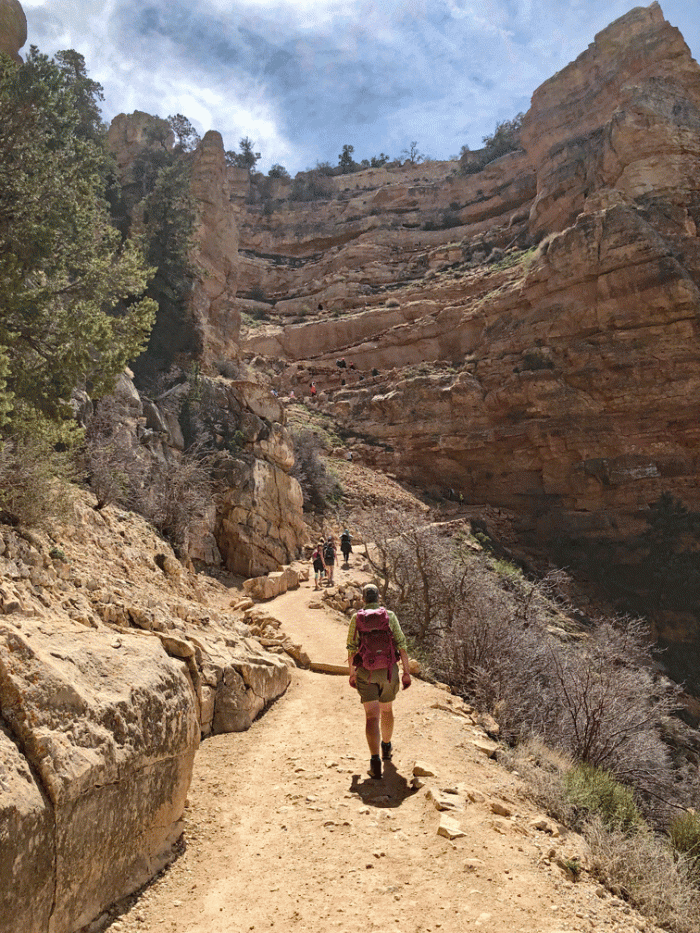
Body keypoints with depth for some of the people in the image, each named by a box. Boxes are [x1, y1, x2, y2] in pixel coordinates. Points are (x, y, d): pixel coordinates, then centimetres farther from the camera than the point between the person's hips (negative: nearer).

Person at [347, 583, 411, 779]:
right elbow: (401, 645, -7)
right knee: (386, 710, 23)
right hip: (388, 671, 1)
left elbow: (351, 648, -3)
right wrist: (406, 672, -2)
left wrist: (352, 673, 9)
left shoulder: (356, 618, -2)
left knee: (372, 716, -2)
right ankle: (386, 748, 42)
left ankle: (375, 760, -15)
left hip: (365, 673, -1)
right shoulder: (389, 616, -3)